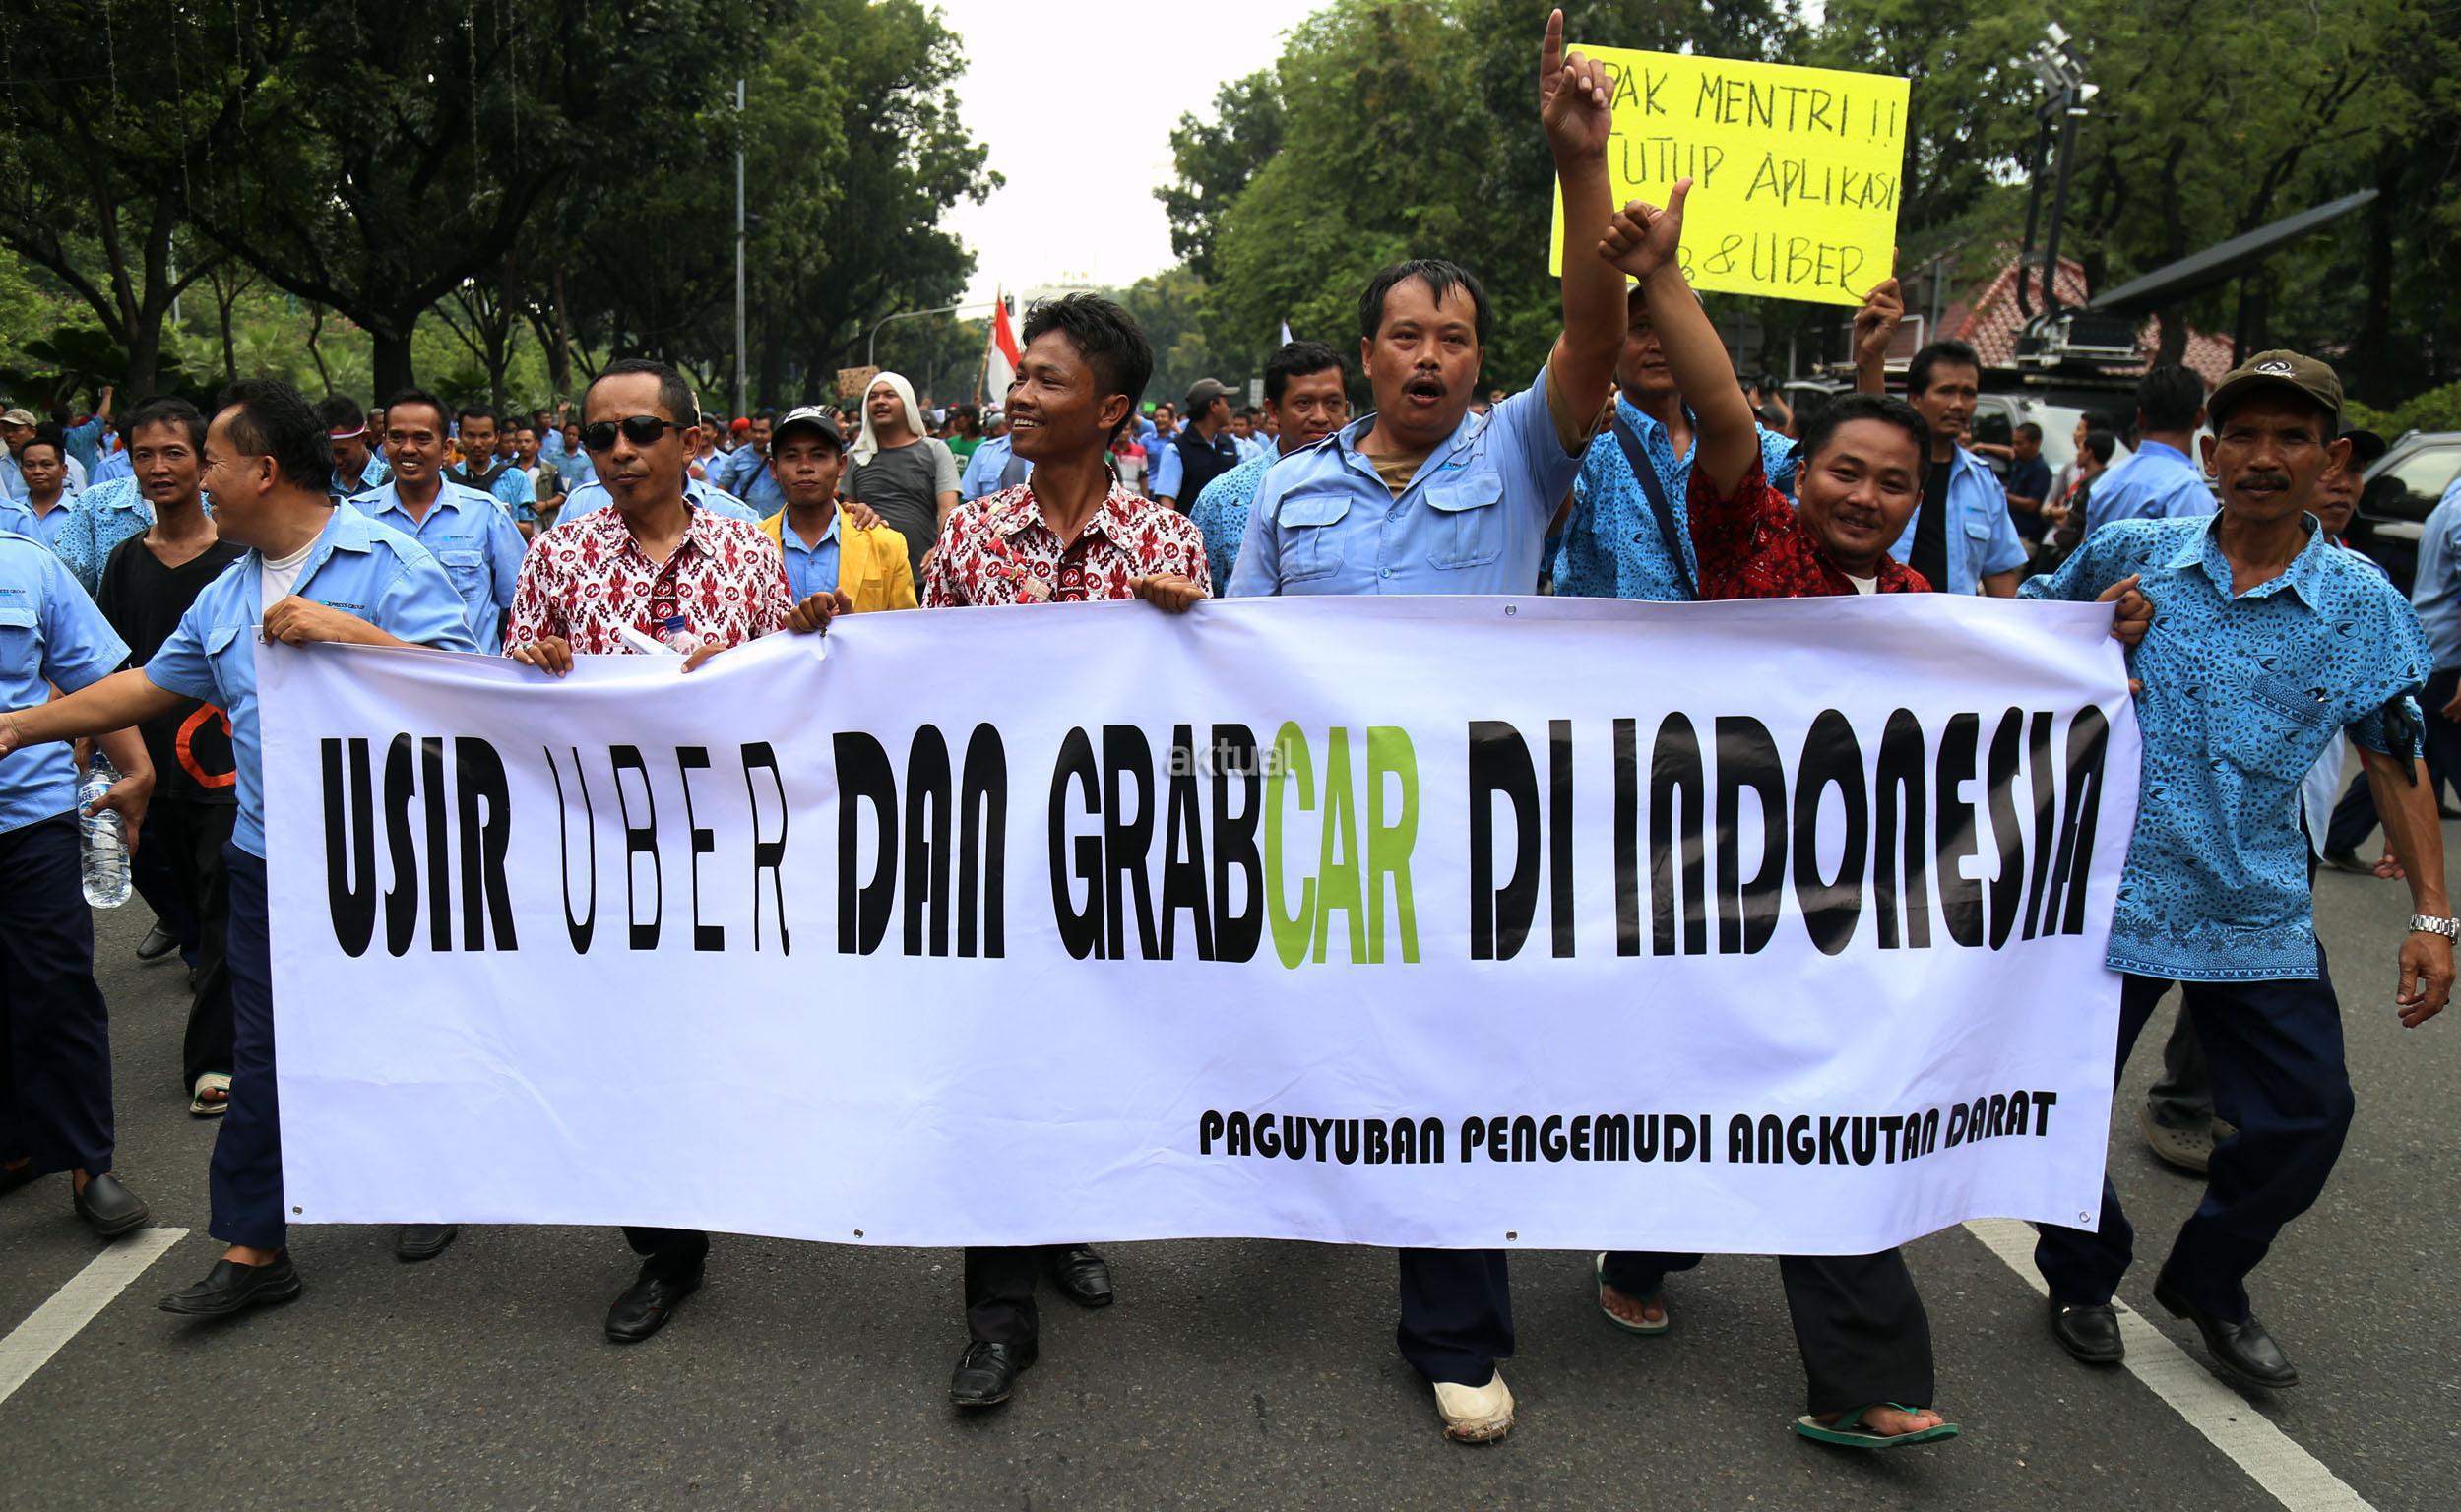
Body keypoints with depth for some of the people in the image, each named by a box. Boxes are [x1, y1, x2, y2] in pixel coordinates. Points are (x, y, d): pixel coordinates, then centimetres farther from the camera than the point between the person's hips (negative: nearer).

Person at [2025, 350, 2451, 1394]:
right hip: (2105, 885, -1)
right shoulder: (2130, 553, -2)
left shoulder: (2362, 603, 0)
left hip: (2259, 911, 2)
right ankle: (2084, 1279, 33)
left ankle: (2207, 1285, 31)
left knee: (2307, 1113, 3)